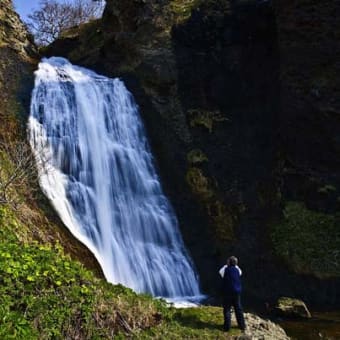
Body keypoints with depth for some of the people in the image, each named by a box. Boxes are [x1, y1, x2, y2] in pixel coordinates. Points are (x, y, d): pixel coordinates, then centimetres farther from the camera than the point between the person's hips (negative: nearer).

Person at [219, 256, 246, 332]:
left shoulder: (225, 269, -11)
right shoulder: (237, 270, 0)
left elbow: (220, 271, 11)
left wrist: (226, 265, 14)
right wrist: (235, 265, 20)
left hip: (227, 292, -4)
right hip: (237, 292, 4)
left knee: (227, 309, 4)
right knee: (238, 309, 13)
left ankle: (227, 326, 4)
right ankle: (242, 325, 19)